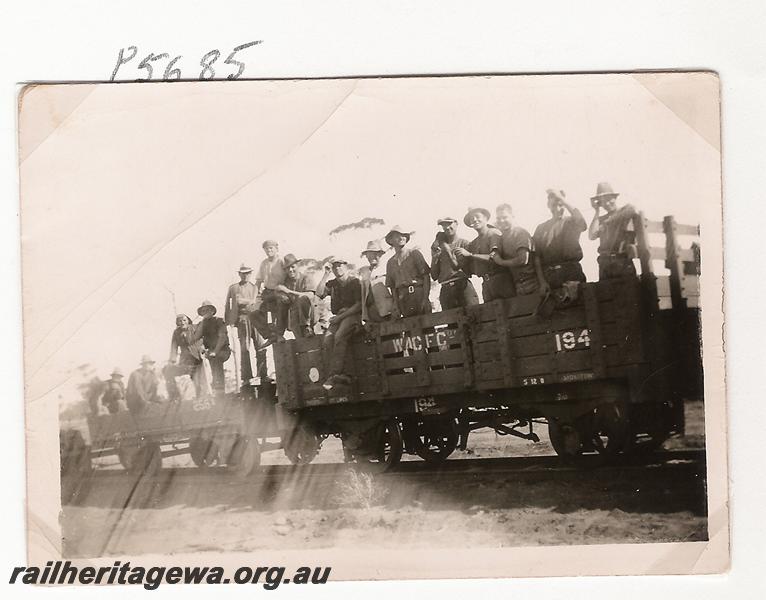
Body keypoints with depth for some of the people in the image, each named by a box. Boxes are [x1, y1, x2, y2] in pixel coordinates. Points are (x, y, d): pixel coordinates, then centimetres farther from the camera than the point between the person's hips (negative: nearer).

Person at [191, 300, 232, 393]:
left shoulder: (219, 321, -1)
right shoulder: (201, 324, 12)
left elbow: (222, 337, -14)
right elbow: (195, 338, -5)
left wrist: (215, 352, -26)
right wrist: (203, 321, -6)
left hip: (222, 350, -5)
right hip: (210, 351, 5)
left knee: (214, 358, -32)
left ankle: (218, 388, -33)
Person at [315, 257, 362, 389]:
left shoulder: (355, 282, 4)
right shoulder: (332, 284, 19)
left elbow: (359, 304, -3)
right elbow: (319, 293, 2)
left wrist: (341, 316, -9)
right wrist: (326, 274, 0)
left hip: (352, 315, -5)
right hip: (337, 318, 5)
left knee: (339, 336, -33)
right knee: (327, 339, -25)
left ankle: (334, 375, -34)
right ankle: (340, 374, -28)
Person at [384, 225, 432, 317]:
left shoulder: (414, 253, 6)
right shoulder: (390, 263, 17)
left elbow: (426, 276, -2)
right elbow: (392, 287, 18)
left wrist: (425, 298, -12)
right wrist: (396, 306, 5)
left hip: (418, 295, -3)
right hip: (402, 301, 3)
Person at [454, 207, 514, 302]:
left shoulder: (494, 233, -1)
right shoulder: (473, 244, 18)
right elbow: (470, 270, 16)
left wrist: (470, 254, -14)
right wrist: (460, 258, -3)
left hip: (500, 279, -6)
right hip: (486, 284, 6)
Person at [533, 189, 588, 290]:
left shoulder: (571, 222, 8)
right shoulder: (541, 228, 16)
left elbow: (581, 222, -18)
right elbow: (537, 256, 12)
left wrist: (562, 199, -15)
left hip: (572, 273, -2)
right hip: (549, 276, 2)